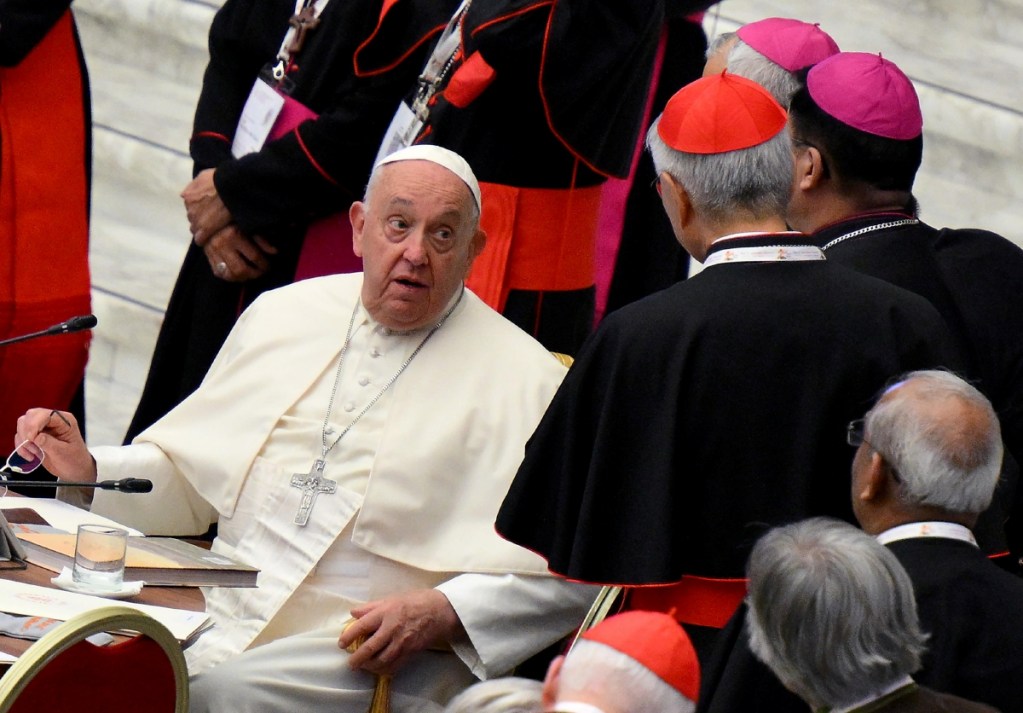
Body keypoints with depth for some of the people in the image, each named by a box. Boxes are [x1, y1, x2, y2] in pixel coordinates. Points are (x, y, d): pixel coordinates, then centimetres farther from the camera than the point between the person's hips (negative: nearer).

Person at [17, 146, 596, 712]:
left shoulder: (524, 380, 1)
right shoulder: (283, 314, 16)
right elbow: (189, 474, 23)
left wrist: (443, 613, -17)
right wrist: (90, 471, 4)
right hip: (223, 620, 4)